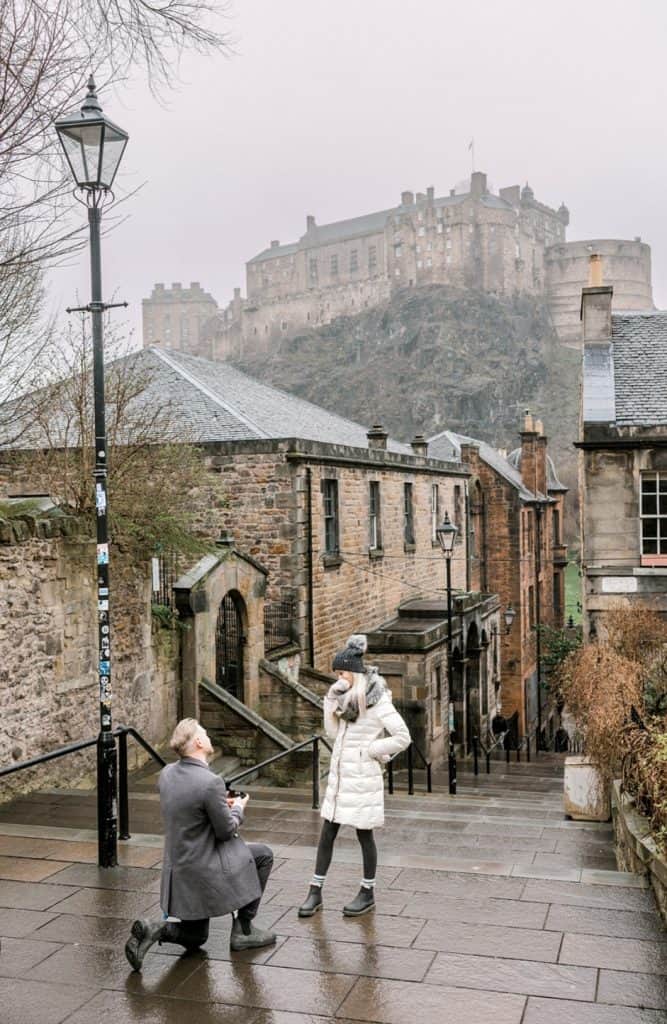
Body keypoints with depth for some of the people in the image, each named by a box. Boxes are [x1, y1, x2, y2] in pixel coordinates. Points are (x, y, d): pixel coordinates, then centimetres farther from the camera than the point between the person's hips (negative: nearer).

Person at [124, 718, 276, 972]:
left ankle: (154, 929, -4)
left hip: (178, 869, 8)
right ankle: (243, 929, 16)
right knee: (263, 855, 13)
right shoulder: (210, 782, -25)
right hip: (205, 871, -8)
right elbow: (226, 831, -15)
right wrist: (237, 809, 4)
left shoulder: (167, 773, 0)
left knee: (194, 939, 25)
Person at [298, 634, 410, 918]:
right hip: (339, 775, 7)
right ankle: (315, 892, 19)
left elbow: (402, 737, -17)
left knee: (364, 834, 7)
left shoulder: (376, 700, -15)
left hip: (362, 778, -7)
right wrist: (332, 699, -5)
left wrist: (368, 750, -13)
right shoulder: (347, 697, 8)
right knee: (327, 834, 10)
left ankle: (367, 893, 23)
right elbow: (332, 731, 6)